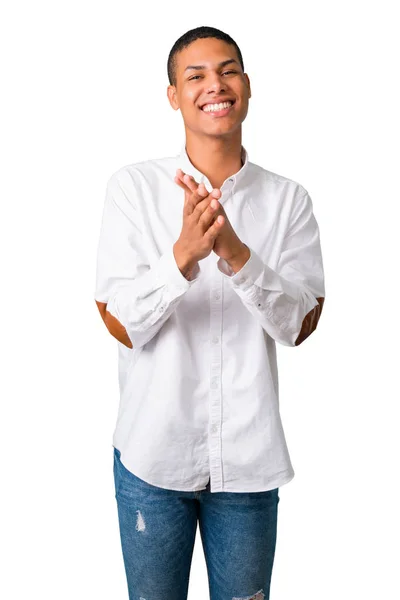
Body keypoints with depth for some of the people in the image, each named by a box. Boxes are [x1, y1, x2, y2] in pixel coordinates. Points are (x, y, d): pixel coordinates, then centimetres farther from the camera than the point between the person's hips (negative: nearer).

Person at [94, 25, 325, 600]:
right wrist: (183, 255, -27)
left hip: (250, 461, 2)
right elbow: (121, 325, -9)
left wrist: (236, 254, -23)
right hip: (153, 454, -1)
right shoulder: (133, 187, -6)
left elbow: (299, 325, -7)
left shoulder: (289, 199, -1)